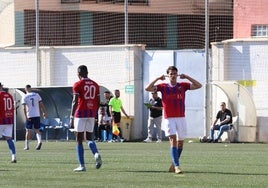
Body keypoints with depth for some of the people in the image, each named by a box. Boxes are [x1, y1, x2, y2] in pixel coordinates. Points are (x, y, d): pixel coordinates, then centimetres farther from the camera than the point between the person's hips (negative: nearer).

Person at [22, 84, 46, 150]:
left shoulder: (25, 97, -2)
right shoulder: (36, 95, 4)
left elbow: (24, 108, -11)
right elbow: (41, 104, 3)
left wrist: (26, 116, -11)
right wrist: (44, 113, 11)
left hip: (29, 116, -2)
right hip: (37, 115, 2)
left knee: (28, 131, 7)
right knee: (37, 130, 9)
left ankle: (27, 146, 12)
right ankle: (39, 141, -17)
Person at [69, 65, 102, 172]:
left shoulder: (78, 85, -6)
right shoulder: (95, 85, 11)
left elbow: (75, 102, -12)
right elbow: (98, 102, 11)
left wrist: (71, 118, -12)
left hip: (80, 113, -5)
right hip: (91, 114, 5)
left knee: (79, 140, 2)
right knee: (89, 138, 15)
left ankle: (82, 165, -2)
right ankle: (96, 154, -16)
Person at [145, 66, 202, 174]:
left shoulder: (183, 86, 7)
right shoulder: (163, 87, 3)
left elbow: (198, 86, 4)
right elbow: (147, 88, -3)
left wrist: (187, 77, -4)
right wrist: (158, 79, -8)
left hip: (181, 118, 3)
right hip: (169, 119, -3)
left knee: (180, 142, 10)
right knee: (173, 140, -16)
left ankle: (174, 164, 28)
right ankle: (177, 166, -22)